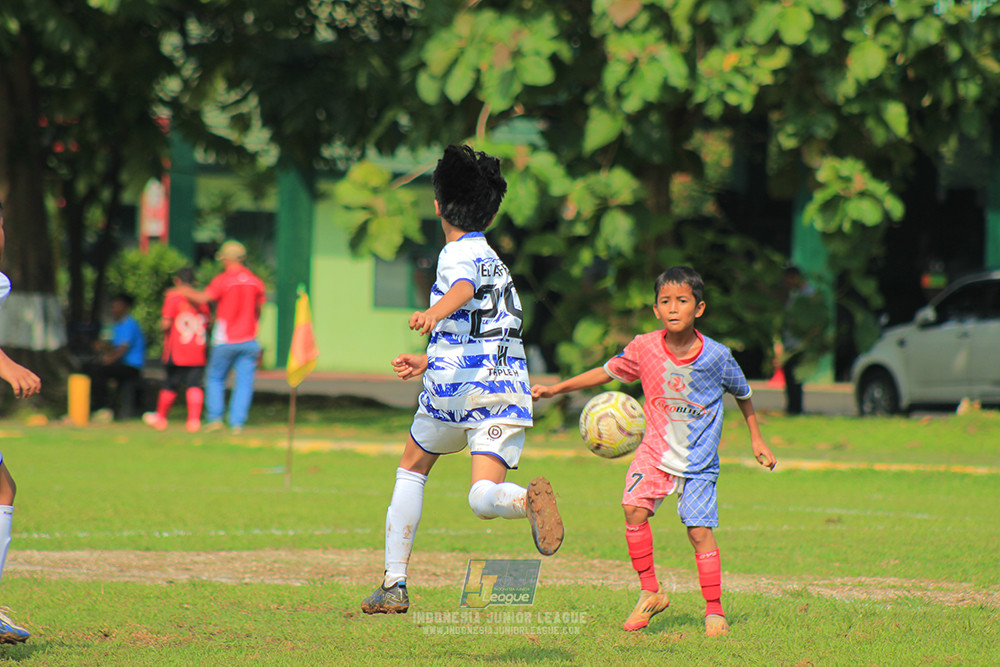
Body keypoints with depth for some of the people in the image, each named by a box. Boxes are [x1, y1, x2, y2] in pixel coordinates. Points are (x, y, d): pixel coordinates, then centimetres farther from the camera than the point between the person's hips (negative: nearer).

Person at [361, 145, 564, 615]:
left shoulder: (457, 255, -1)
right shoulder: (494, 261, 25)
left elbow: (464, 288, -27)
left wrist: (435, 312, -47)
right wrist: (429, 361, 45)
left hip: (455, 385, -5)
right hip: (508, 387, 5)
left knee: (412, 470, 19)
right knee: (483, 499, -6)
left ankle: (393, 584, 19)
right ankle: (530, 498, -43)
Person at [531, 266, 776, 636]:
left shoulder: (717, 356, -12)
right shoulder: (644, 348, -9)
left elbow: (742, 394, 7)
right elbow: (606, 372, 7)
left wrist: (756, 440, 14)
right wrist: (555, 389, 5)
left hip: (699, 459, -2)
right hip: (655, 449, 2)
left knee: (700, 530, -8)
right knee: (634, 509, -17)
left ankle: (714, 610, 5)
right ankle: (650, 593, -2)